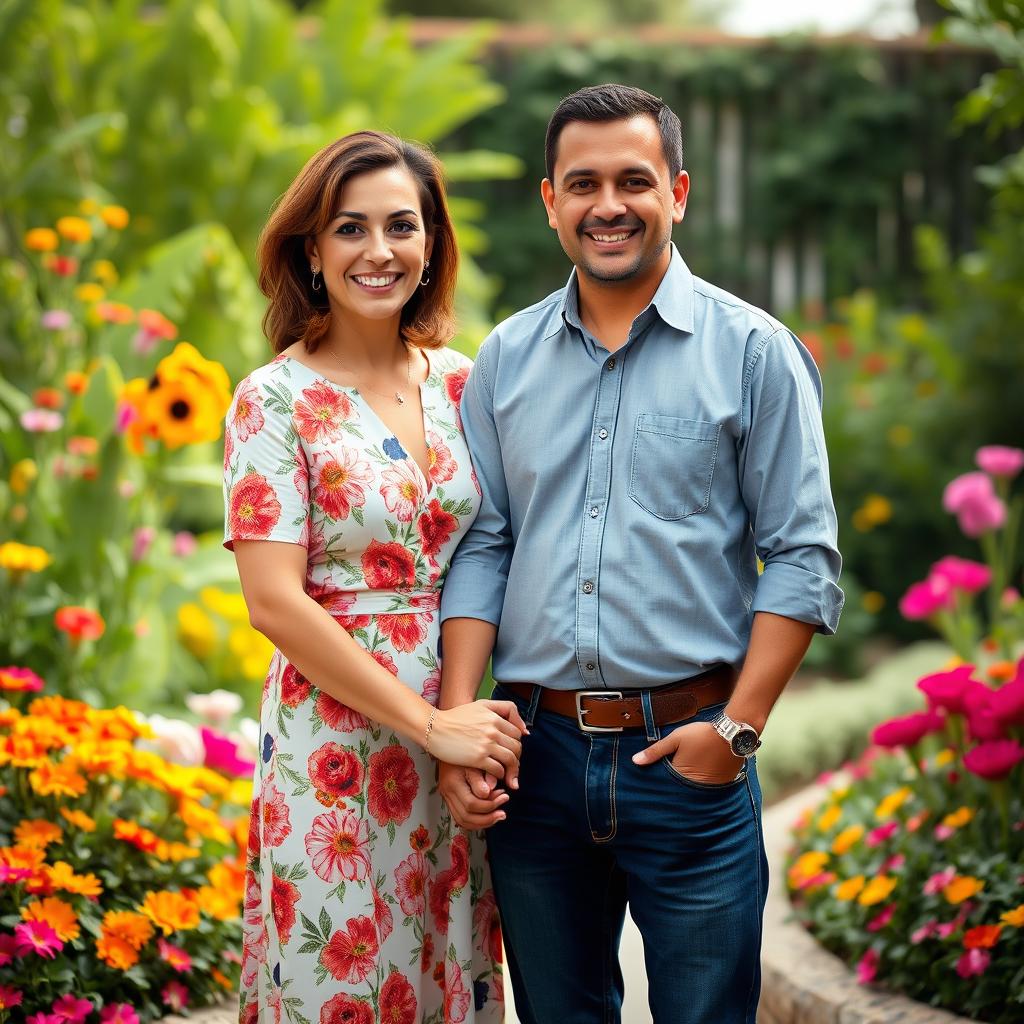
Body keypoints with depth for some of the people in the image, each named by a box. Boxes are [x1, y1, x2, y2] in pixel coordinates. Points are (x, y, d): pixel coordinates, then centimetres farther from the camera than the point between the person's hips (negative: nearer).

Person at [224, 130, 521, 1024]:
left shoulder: (458, 380, 7)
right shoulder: (277, 399, -8)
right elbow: (274, 601, -14)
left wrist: (493, 717, -5)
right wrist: (429, 722, -16)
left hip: (463, 725, 5)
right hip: (337, 738, -4)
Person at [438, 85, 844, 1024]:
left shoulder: (753, 352, -2)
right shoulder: (506, 358, 8)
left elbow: (803, 556, -5)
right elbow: (480, 548, 7)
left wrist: (740, 726, -12)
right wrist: (458, 723, -3)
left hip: (687, 756, -3)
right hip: (536, 752, 3)